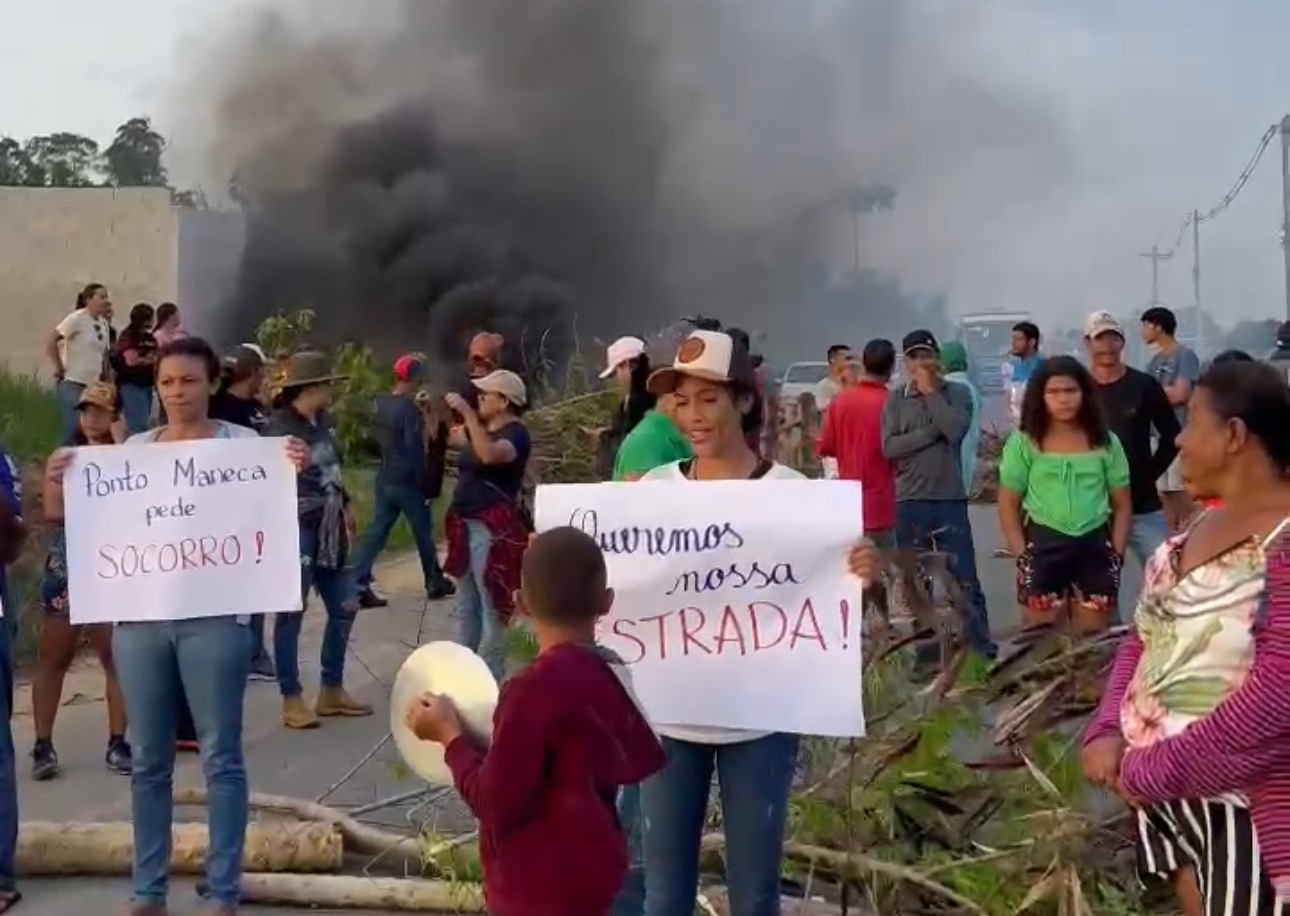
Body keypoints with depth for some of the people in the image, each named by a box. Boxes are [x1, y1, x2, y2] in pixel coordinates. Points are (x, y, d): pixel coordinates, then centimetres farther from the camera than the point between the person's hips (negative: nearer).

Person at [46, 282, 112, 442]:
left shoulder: (103, 323, 11)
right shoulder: (77, 319, -11)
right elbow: (50, 342, -16)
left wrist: (105, 380, 13)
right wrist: (59, 368, -13)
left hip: (93, 385, 7)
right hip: (73, 384, -7)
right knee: (73, 428, -10)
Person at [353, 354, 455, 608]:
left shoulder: (381, 405, 8)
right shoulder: (410, 408, -16)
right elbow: (416, 449, -19)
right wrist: (426, 483, -13)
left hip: (384, 480, 7)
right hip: (407, 482, -7)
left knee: (376, 533, 4)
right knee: (424, 534, 8)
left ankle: (359, 587, -4)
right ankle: (435, 583, 21)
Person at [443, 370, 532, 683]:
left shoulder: (516, 434, -11)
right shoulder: (480, 429, 14)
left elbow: (489, 455, -31)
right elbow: (443, 438, 26)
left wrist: (467, 412, -30)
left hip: (493, 530, -9)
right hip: (465, 526, 9)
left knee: (491, 609, -8)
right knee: (467, 608, 16)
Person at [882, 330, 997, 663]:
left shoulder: (957, 394, 3)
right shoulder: (895, 400, 5)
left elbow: (955, 430, -15)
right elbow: (889, 447, -6)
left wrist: (931, 392, -7)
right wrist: (934, 432, -13)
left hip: (950, 500, -1)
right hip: (910, 503, 2)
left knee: (966, 581, -2)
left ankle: (983, 651, 3)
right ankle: (926, 653, 15)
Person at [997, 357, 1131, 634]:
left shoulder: (1106, 443, 7)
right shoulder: (1023, 443, 2)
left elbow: (1122, 504, 10)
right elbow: (1008, 504, 2)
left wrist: (1116, 554, -1)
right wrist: (1022, 555, -6)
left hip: (1095, 546, 2)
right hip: (1043, 545, -2)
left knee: (1094, 638, 9)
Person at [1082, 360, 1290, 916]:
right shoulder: (1200, 527, 10)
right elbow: (1143, 638, 13)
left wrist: (1154, 769, -19)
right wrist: (1108, 731, -4)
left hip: (1242, 802, -8)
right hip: (1162, 788, 8)